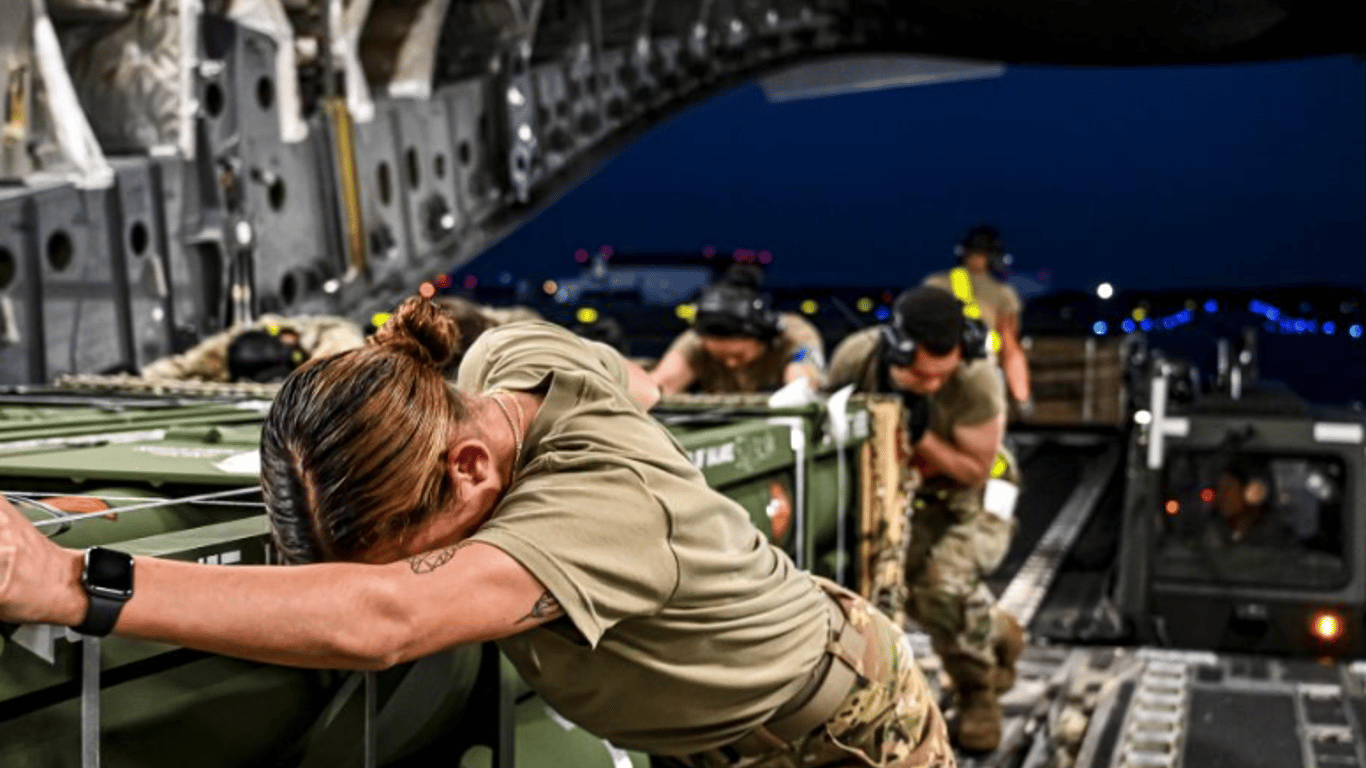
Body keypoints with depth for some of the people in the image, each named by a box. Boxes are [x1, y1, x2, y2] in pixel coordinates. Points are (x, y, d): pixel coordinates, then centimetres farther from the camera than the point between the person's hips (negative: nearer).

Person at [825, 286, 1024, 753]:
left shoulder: (976, 381, -33)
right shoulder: (856, 357, -24)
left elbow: (976, 470, -20)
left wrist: (923, 437, -35)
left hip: (974, 496, -4)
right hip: (901, 492, 4)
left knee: (944, 584, -27)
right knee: (903, 587, -8)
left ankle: (977, 691, 1)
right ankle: (998, 634, 24)